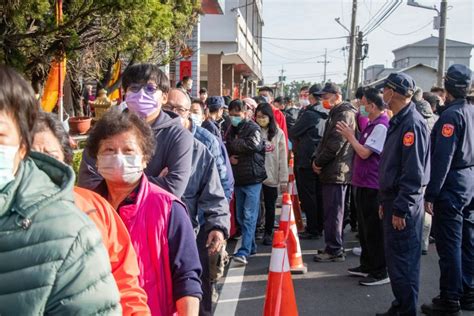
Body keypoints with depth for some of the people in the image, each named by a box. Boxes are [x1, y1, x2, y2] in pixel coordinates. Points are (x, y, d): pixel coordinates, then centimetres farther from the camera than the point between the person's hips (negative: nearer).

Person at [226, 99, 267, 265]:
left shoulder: (252, 128, -7)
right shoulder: (231, 130, 13)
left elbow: (253, 145, -25)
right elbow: (226, 150, 20)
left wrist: (234, 144, -11)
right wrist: (229, 157, -4)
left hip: (252, 178, -7)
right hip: (238, 178, 7)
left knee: (249, 216, -10)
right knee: (241, 216, 12)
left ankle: (244, 251, -14)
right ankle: (251, 246, 26)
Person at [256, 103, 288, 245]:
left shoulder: (278, 133, -1)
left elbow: (283, 158, -1)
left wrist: (284, 180, -4)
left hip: (272, 177, 0)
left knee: (270, 207, 11)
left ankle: (268, 234, 24)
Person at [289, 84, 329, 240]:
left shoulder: (309, 114, -14)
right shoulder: (327, 114, 4)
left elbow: (292, 133, -7)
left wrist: (296, 145, 15)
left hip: (306, 160, -7)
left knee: (308, 196, 0)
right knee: (319, 195, 13)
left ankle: (312, 230, 1)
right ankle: (319, 227, 21)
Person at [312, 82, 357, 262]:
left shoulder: (344, 114, -13)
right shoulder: (335, 114, 19)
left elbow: (335, 144, -20)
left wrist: (319, 162, -10)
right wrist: (317, 158, 8)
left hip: (336, 171, -10)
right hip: (332, 171, 10)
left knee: (333, 212, -6)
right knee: (331, 212, 15)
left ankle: (334, 250, 0)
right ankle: (333, 247, 24)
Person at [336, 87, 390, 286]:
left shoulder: (381, 126, -18)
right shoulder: (372, 124, 13)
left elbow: (365, 153, -20)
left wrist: (350, 136, -9)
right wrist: (350, 136, 6)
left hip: (372, 186, -10)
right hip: (363, 183, 10)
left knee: (374, 230, -4)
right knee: (364, 228, 18)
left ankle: (380, 273, 4)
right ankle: (367, 265, 30)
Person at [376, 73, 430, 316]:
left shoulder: (412, 123, -17)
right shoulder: (398, 121, 14)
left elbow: (414, 173, -22)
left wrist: (401, 209, -22)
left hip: (403, 205, -10)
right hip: (392, 199, 10)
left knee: (402, 262, -3)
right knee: (395, 259, 17)